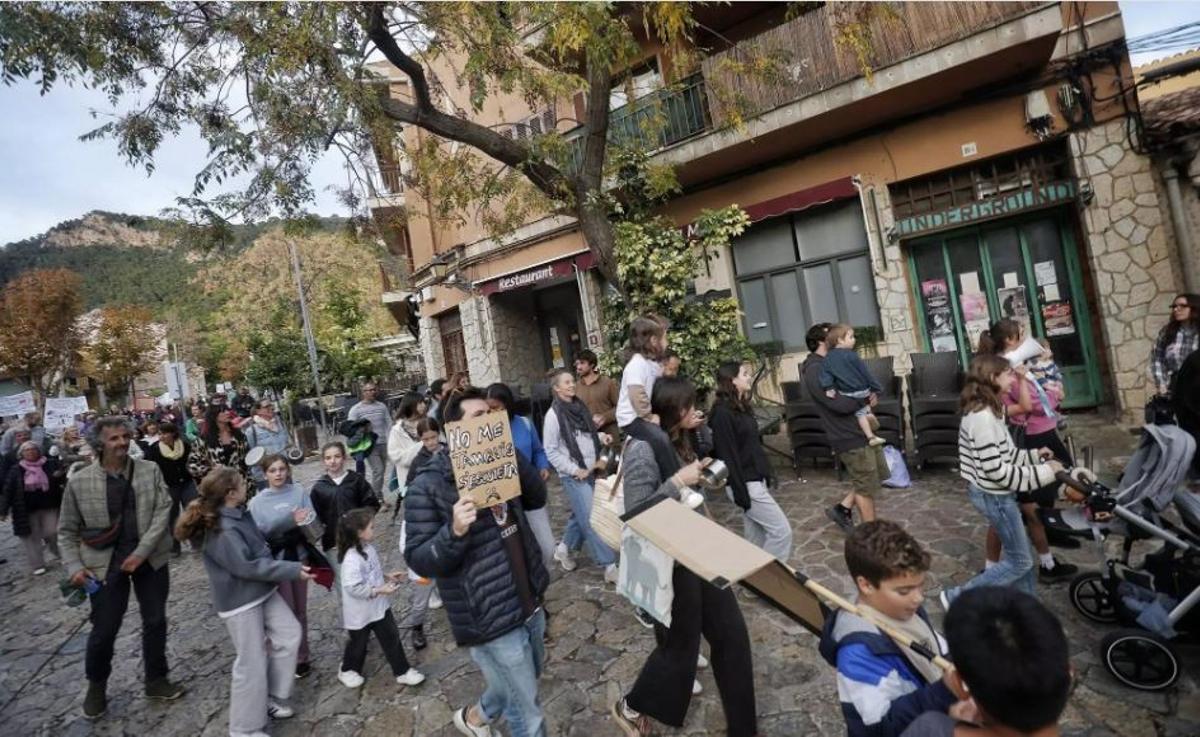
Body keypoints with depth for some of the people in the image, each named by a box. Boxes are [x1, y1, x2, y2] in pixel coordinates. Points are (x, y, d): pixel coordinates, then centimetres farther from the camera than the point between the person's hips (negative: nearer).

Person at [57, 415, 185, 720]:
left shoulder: (150, 471, -4)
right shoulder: (79, 482, -5)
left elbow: (162, 512, -9)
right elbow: (67, 530, 3)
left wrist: (141, 552, -17)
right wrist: (74, 566, -8)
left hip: (150, 558, 1)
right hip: (105, 563, -1)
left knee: (155, 621, 11)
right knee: (104, 629, 6)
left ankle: (156, 681, 31)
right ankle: (96, 687, 34)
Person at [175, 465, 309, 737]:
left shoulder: (237, 514, 2)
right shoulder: (222, 531, -27)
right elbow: (247, 566, -27)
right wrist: (292, 570, -24)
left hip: (262, 591, 9)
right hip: (241, 601, -9)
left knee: (289, 634, 10)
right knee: (252, 662, 3)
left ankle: (271, 697, 27)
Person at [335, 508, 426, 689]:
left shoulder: (368, 548, -3)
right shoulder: (352, 559, -32)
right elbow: (353, 588, -33)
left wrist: (387, 576, 2)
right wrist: (379, 590, -31)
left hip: (379, 605, 8)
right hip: (360, 611, -8)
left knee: (392, 638, 12)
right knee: (358, 642, 17)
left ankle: (403, 672, 25)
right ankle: (347, 670, 45)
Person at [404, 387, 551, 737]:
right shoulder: (427, 485, -17)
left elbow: (538, 494, 7)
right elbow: (419, 561, -15)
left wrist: (513, 455, -8)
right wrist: (454, 532, -35)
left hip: (530, 603, 7)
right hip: (491, 619, -7)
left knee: (524, 681, 29)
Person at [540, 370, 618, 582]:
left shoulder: (580, 407, 9)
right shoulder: (553, 415, -11)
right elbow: (551, 451, -11)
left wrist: (600, 436, 2)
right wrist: (575, 470, -14)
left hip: (590, 471, 7)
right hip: (573, 476, -7)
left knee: (581, 515, 17)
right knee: (591, 518, -6)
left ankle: (564, 548, 38)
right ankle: (610, 565, 1)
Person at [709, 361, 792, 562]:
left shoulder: (741, 406, 10)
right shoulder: (723, 413, -19)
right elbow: (728, 456, -20)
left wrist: (766, 474, 14)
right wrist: (741, 494, -19)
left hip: (756, 480, 9)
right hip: (745, 484, -9)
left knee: (756, 536, 14)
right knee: (782, 530, -4)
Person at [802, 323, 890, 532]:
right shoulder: (815, 371, -20)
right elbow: (839, 404, -28)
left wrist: (867, 395, -3)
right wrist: (867, 398, -11)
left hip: (860, 429, 10)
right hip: (849, 436, -10)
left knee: (876, 476, 19)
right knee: (866, 486, 4)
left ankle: (842, 509, 29)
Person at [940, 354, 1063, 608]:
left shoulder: (986, 411, 7)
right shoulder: (983, 417, -26)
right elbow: (995, 470, -26)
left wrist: (1034, 455, 10)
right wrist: (1043, 472, -19)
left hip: (995, 494, 10)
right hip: (994, 496, -10)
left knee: (1020, 552, 21)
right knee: (1019, 561, 4)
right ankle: (957, 598, 10)